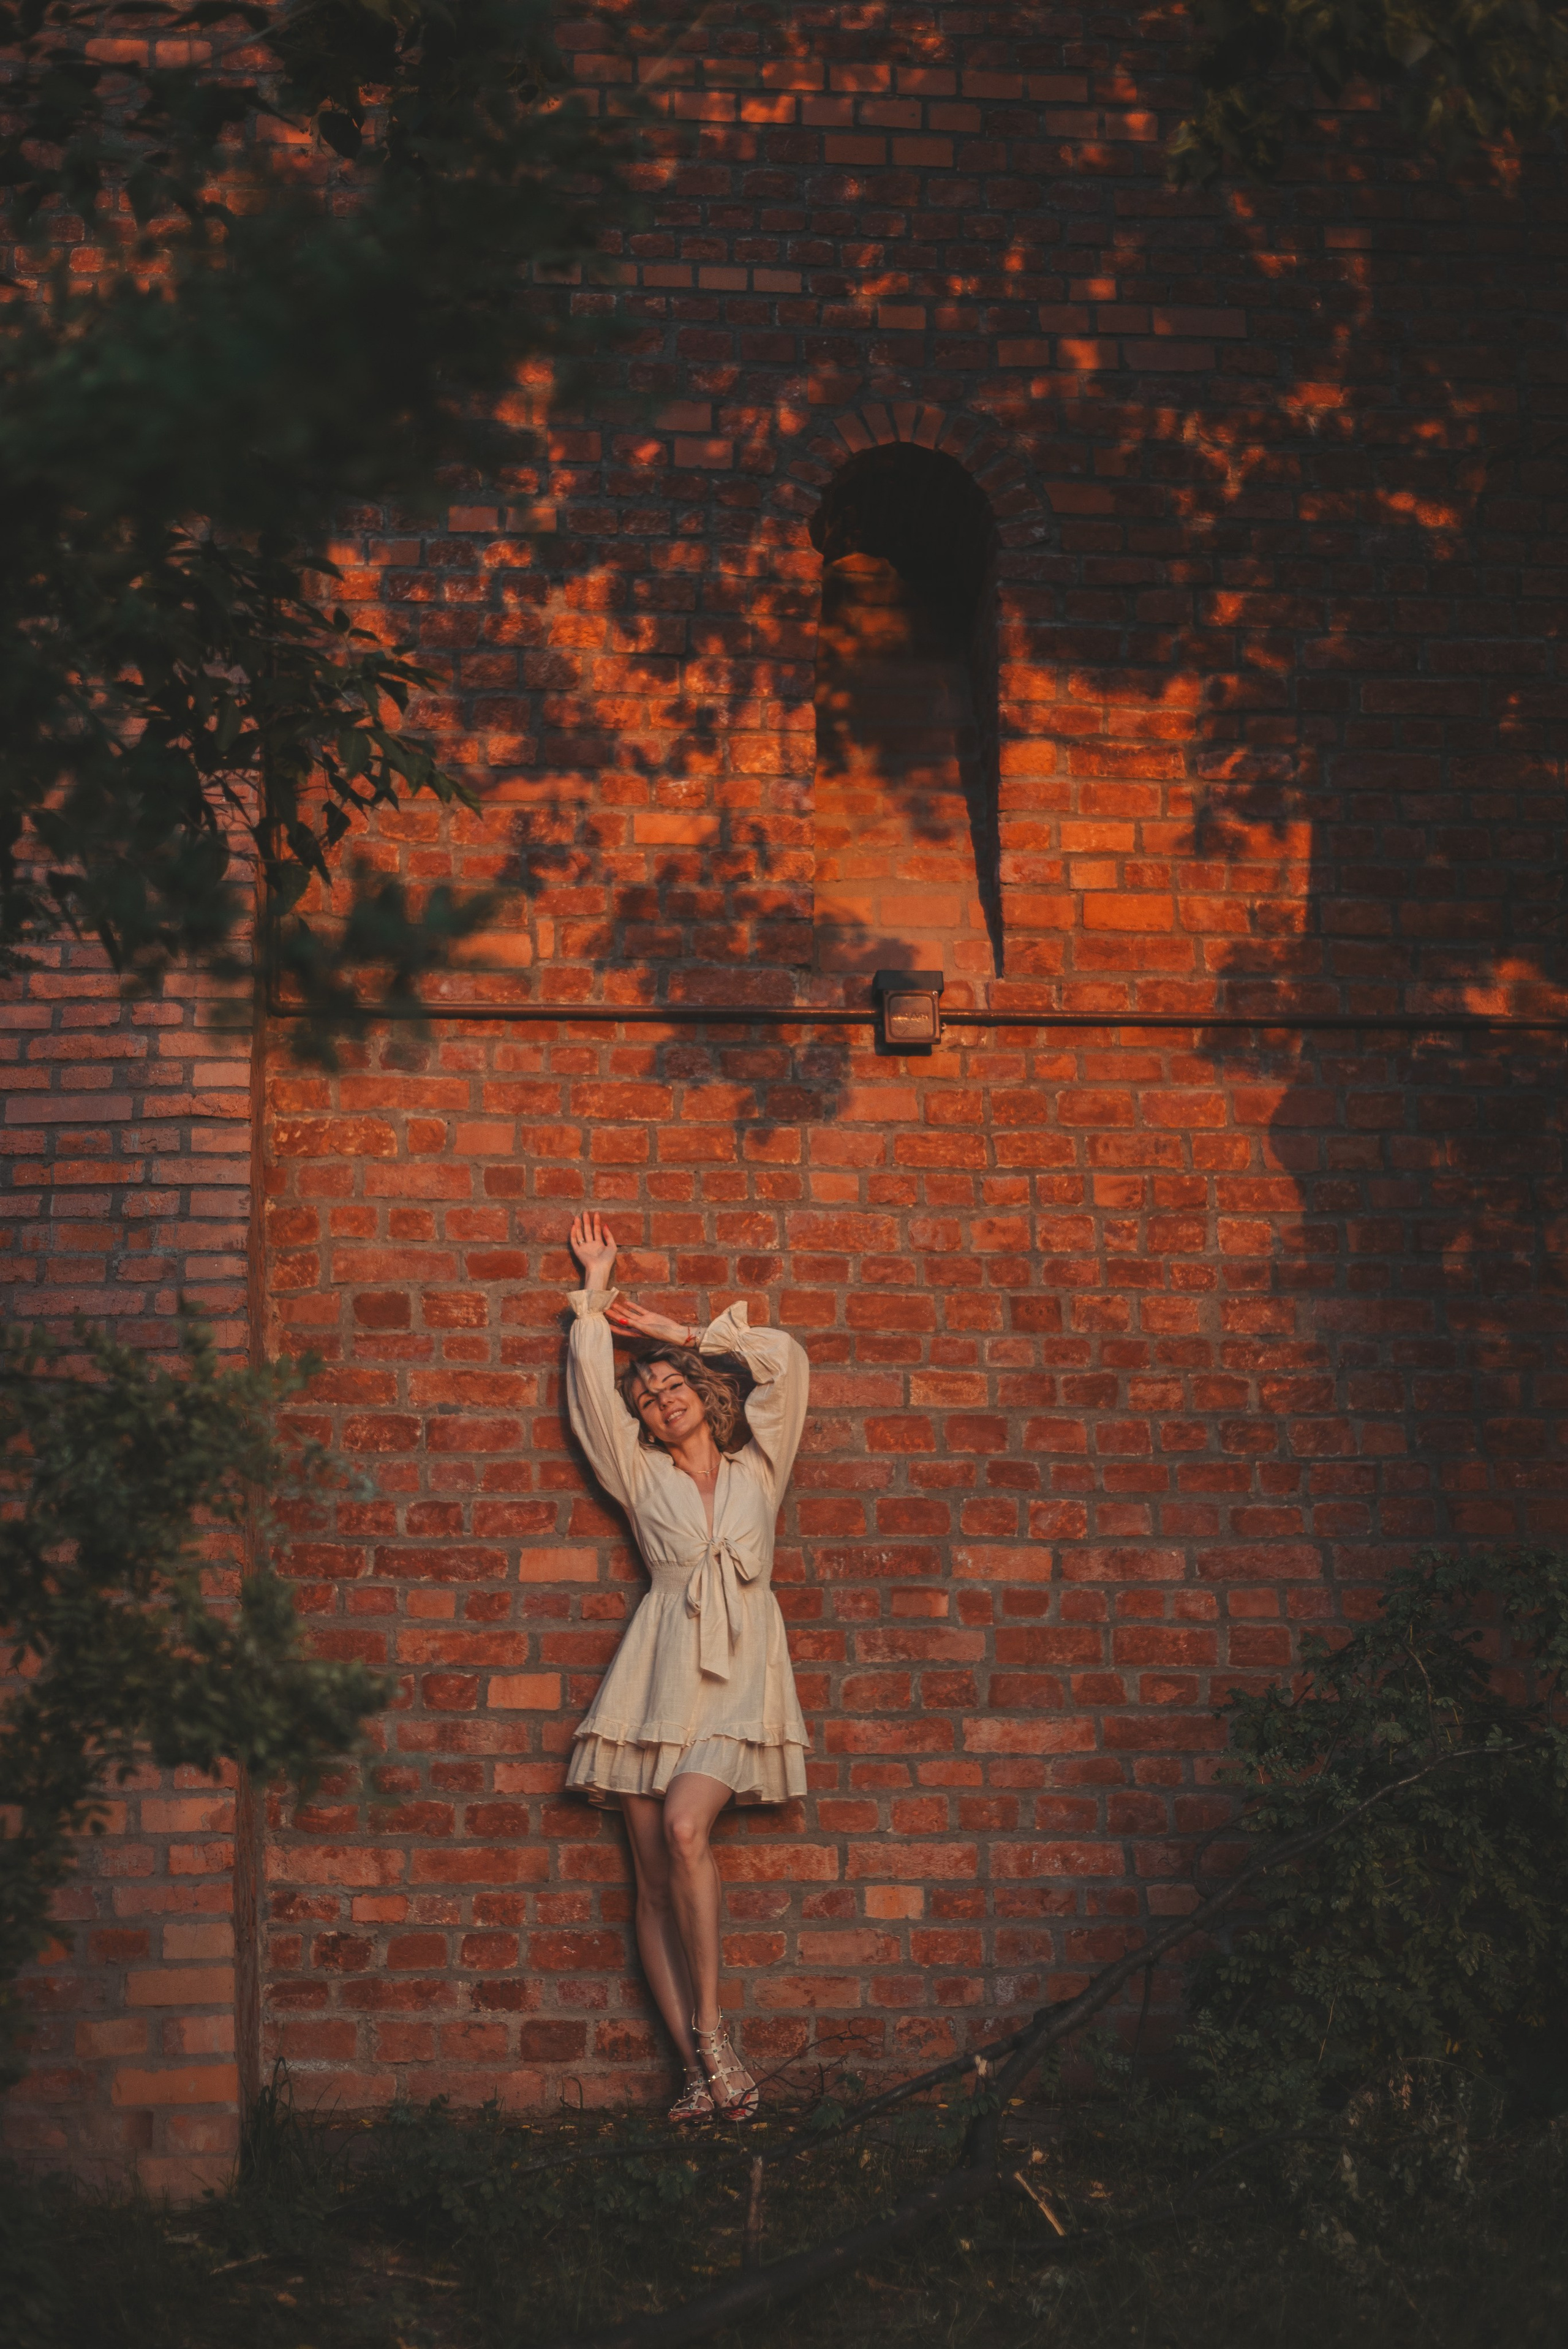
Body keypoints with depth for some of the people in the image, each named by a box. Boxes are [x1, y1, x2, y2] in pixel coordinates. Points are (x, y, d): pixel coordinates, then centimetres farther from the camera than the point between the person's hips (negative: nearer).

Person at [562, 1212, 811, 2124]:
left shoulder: (757, 1468, 14)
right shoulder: (643, 1477, 14)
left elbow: (785, 1358, 7)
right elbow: (591, 1380, 9)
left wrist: (682, 1334, 14)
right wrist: (597, 1287, 18)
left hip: (739, 1680, -2)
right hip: (658, 1679, 2)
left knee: (685, 1825, -25)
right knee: (655, 1875, -5)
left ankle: (708, 2025, -15)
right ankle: (703, 2068, -3)